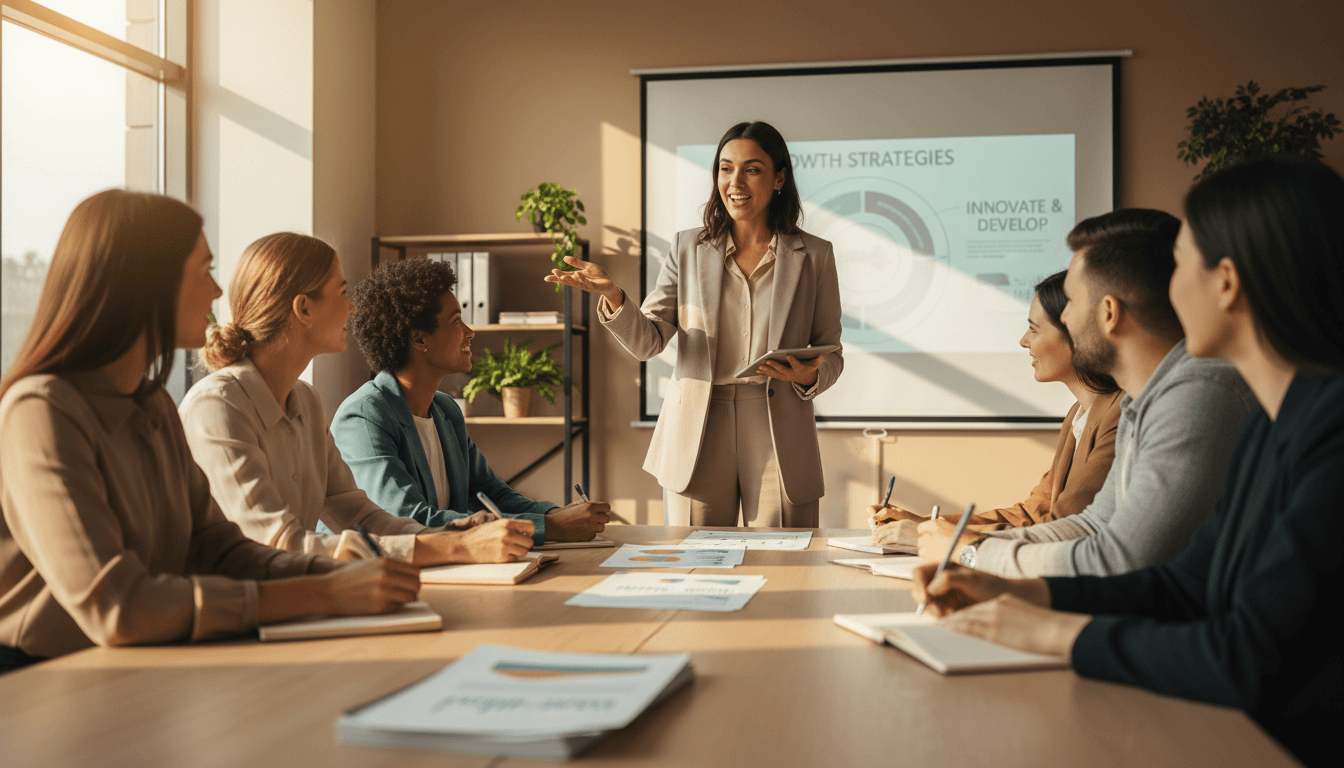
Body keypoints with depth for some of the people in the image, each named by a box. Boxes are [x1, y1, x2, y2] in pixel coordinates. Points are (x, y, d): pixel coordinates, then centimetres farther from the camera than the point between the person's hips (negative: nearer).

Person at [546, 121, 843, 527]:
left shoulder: (814, 255, 6)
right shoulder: (687, 249, 8)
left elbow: (830, 352, 9)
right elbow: (647, 341, 2)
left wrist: (809, 375, -14)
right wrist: (612, 296, -16)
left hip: (780, 438, 0)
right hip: (696, 438, 1)